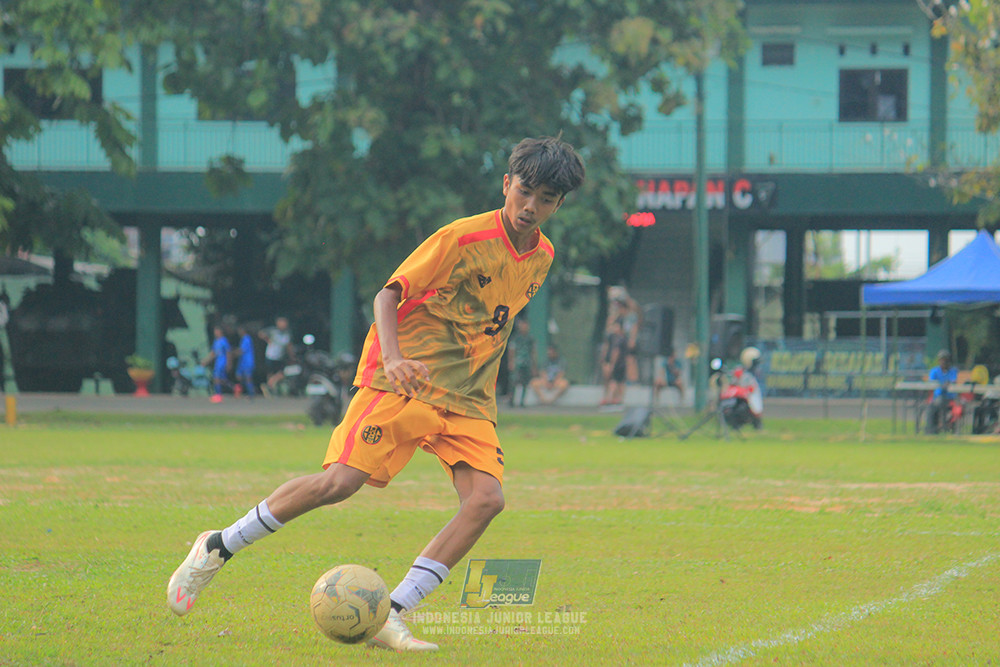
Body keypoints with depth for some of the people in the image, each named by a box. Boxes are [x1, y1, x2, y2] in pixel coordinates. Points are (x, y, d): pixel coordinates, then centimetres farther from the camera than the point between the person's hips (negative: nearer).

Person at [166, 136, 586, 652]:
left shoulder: (541, 256, 9)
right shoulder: (462, 238, -11)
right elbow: (388, 294, -12)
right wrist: (394, 359, -27)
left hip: (468, 400, 6)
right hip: (405, 380, -6)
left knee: (486, 498, -18)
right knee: (340, 482, -19)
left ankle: (391, 617, -18)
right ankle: (217, 549, 2)